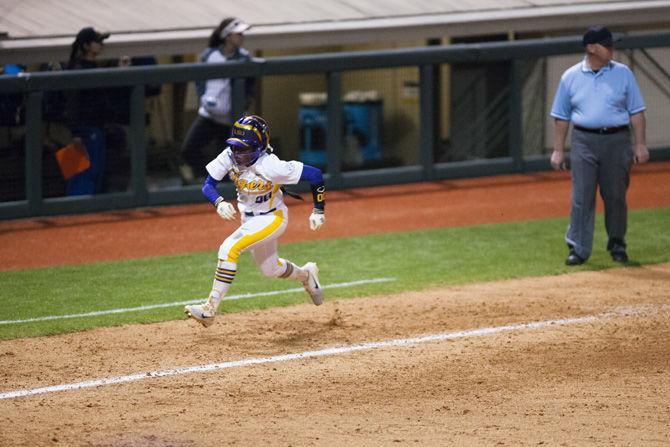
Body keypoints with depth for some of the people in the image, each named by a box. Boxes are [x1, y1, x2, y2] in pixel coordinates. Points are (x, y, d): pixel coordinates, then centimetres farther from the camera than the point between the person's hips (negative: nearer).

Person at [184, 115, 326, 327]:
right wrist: (219, 202, -38)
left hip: (272, 218, -7)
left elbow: (314, 174, -27)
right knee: (270, 269, 24)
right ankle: (306, 274, 56)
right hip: (249, 218, 7)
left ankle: (210, 309, -23)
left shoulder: (270, 166, -33)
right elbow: (208, 185, -15)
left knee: (229, 248, -27)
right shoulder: (229, 157, -19)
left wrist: (318, 210, -18)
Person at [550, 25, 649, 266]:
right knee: (582, 197, -5)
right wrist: (558, 150, 5)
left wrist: (640, 145, -3)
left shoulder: (623, 73, 4)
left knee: (616, 196, 5)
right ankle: (578, 248, -1)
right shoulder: (571, 77, 5)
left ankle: (617, 245, 20)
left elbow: (636, 111, 4)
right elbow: (561, 116, 10)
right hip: (584, 141, 0)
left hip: (617, 140, 0)